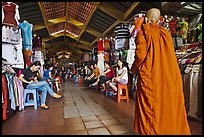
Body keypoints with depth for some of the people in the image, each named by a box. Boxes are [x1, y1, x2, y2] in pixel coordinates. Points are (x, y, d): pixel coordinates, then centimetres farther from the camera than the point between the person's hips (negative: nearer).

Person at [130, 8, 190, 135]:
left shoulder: (143, 33, -4)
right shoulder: (165, 32, 12)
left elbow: (141, 54, -14)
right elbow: (170, 54, 15)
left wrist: (134, 68, 2)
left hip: (150, 75, -5)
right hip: (170, 75, 5)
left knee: (151, 105, 6)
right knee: (169, 103, 14)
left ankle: (151, 130, 17)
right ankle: (174, 128, 27)